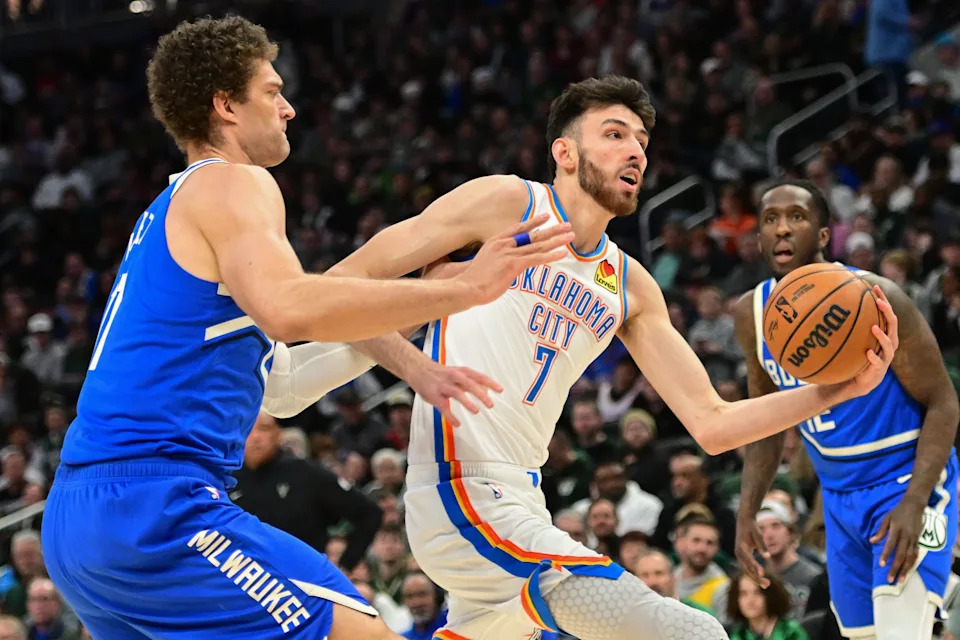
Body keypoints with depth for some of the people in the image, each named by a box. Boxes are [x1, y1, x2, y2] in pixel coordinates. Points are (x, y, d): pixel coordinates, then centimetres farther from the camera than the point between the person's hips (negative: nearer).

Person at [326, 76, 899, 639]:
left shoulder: (630, 287, 17)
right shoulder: (507, 204, -2)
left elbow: (711, 424, 13)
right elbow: (341, 285, -3)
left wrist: (839, 389, 1)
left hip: (519, 503, 9)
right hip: (464, 495, -9)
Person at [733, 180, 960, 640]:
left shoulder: (873, 300, -21)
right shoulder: (753, 314, -4)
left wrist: (914, 502, -28)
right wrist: (746, 513, 0)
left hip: (907, 483, -6)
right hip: (839, 496, 6)